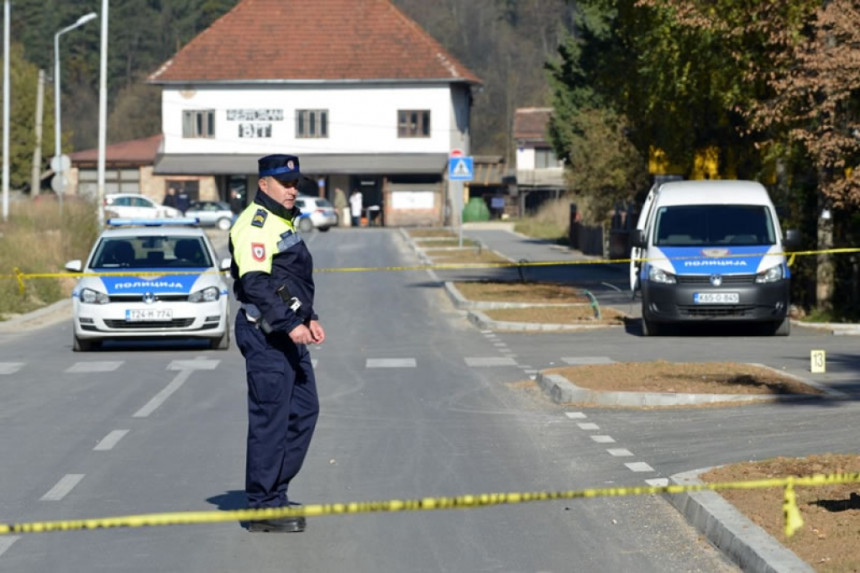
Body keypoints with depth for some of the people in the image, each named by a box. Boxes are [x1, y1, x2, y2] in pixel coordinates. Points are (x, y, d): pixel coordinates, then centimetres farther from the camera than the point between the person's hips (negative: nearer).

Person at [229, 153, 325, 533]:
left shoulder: (285, 222, 19)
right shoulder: (255, 224, -14)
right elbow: (255, 283, -25)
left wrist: (309, 318, 20)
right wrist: (290, 324, -28)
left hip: (289, 333, 10)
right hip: (265, 334, -10)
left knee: (304, 409, 13)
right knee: (270, 417, -7)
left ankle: (275, 492, 21)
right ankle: (262, 507, -2)